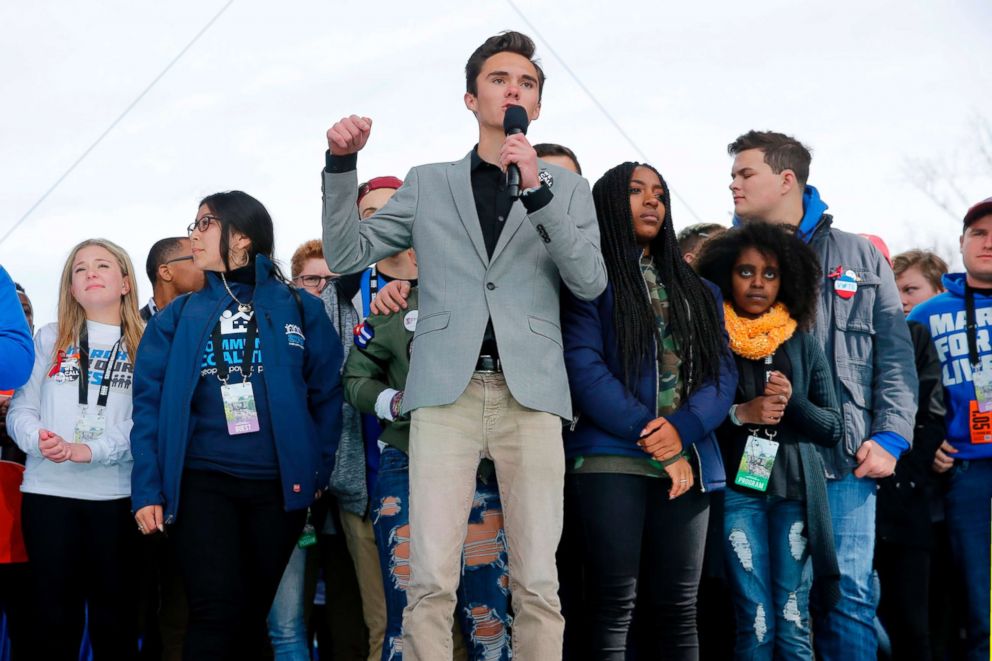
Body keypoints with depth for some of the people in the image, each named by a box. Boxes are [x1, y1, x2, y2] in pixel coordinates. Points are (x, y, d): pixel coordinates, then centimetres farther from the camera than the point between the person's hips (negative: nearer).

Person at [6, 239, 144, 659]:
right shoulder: (50, 340, 11)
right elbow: (21, 409, 7)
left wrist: (91, 451, -19)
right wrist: (38, 439, -16)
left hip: (118, 494, -1)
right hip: (48, 491, 1)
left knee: (115, 613, 5)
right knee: (55, 614, 2)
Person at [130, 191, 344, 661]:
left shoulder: (299, 309, 6)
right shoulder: (178, 318, 8)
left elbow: (327, 394, 5)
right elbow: (150, 404, 3)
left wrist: (319, 472, -5)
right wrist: (147, 490, -6)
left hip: (278, 485, 1)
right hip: (201, 481, -1)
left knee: (253, 613, 8)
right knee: (217, 612, -13)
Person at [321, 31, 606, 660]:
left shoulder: (566, 188, 14)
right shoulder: (428, 184, 16)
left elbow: (591, 281, 0)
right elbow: (346, 255, 13)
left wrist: (536, 189, -11)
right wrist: (342, 164, 2)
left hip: (531, 395, 0)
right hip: (447, 392, 0)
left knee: (538, 586, -3)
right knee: (431, 582, -8)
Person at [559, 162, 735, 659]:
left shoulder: (697, 290, 20)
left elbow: (722, 373, 9)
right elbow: (583, 367, -8)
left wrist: (681, 430, -10)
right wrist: (652, 439, -12)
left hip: (687, 465, 5)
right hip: (610, 462, -4)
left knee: (677, 610, 4)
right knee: (613, 608, -5)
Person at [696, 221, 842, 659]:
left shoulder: (803, 345, 12)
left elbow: (833, 428, 11)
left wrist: (793, 402, -7)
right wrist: (740, 414, -14)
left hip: (795, 490, 2)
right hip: (737, 487, -2)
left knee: (793, 622, -1)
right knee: (755, 622, -4)